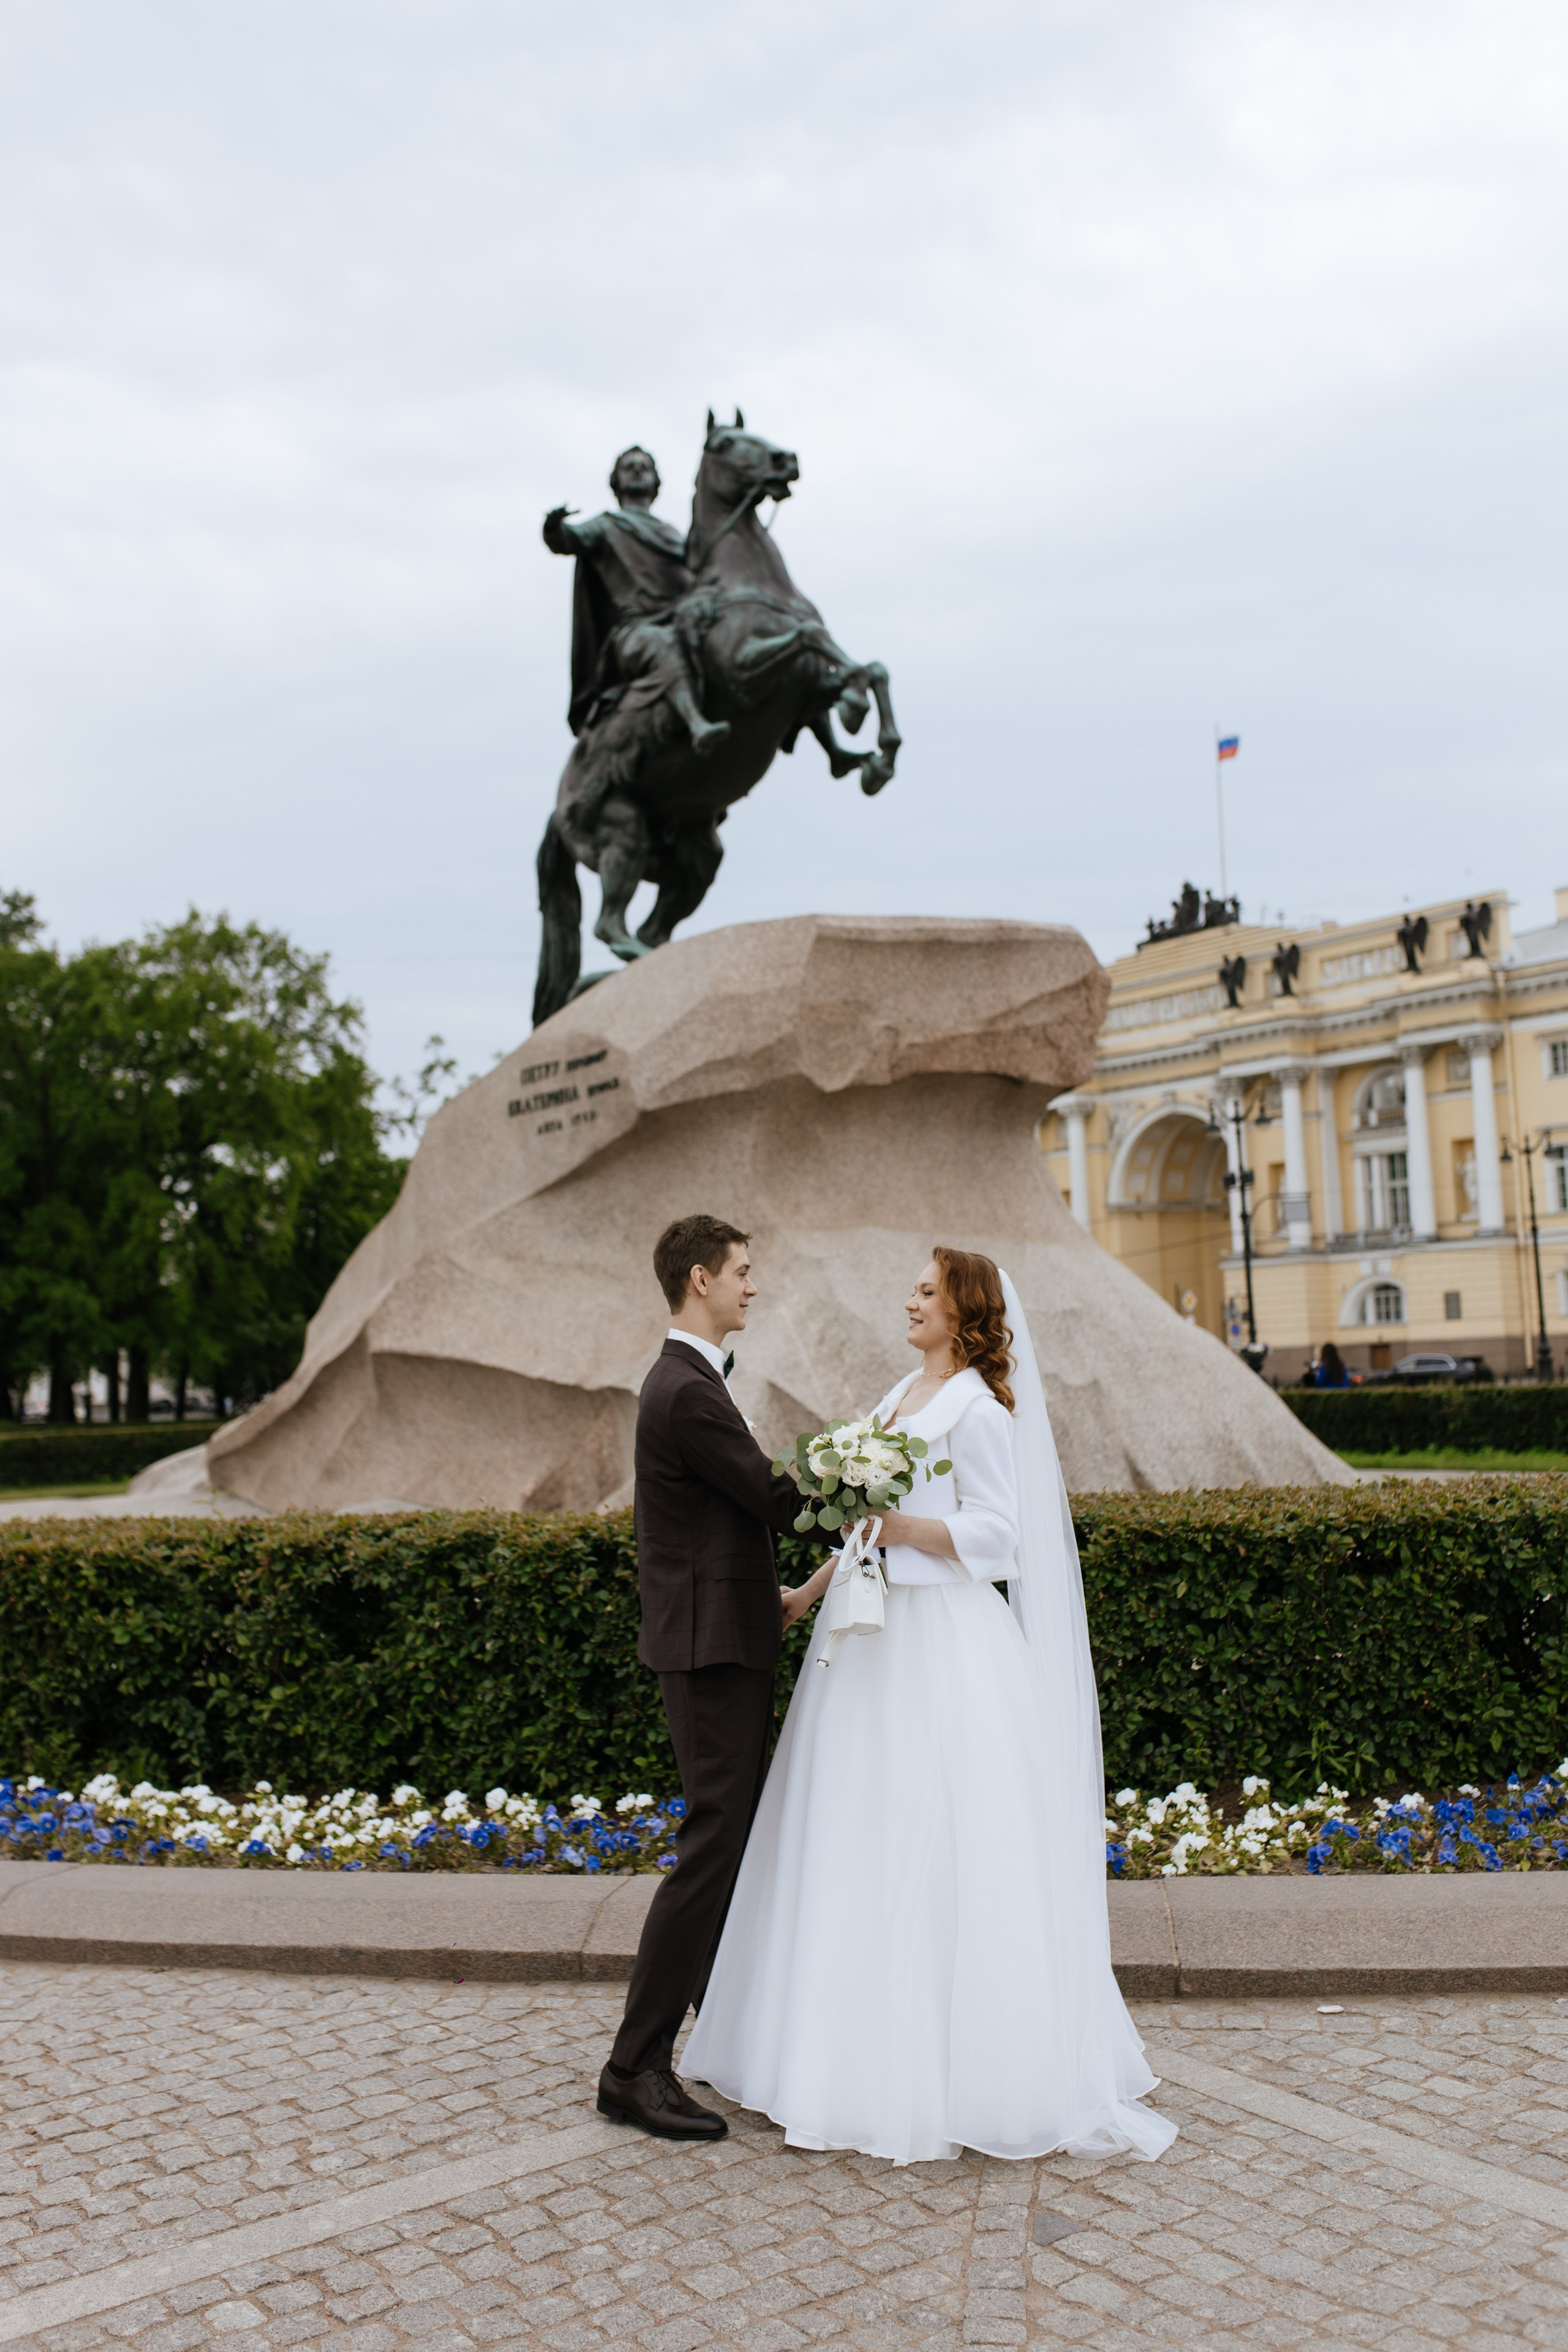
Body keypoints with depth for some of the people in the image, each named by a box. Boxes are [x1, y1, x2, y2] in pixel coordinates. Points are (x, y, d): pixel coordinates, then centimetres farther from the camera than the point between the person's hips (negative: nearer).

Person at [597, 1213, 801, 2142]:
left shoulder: (687, 1379, 14)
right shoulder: (690, 1392, -20)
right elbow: (777, 1500, -16)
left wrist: (769, 1592, 20)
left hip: (725, 1636, 11)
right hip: (714, 1644, -11)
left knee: (740, 1830, 18)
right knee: (714, 1841, -7)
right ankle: (637, 2066, 0)